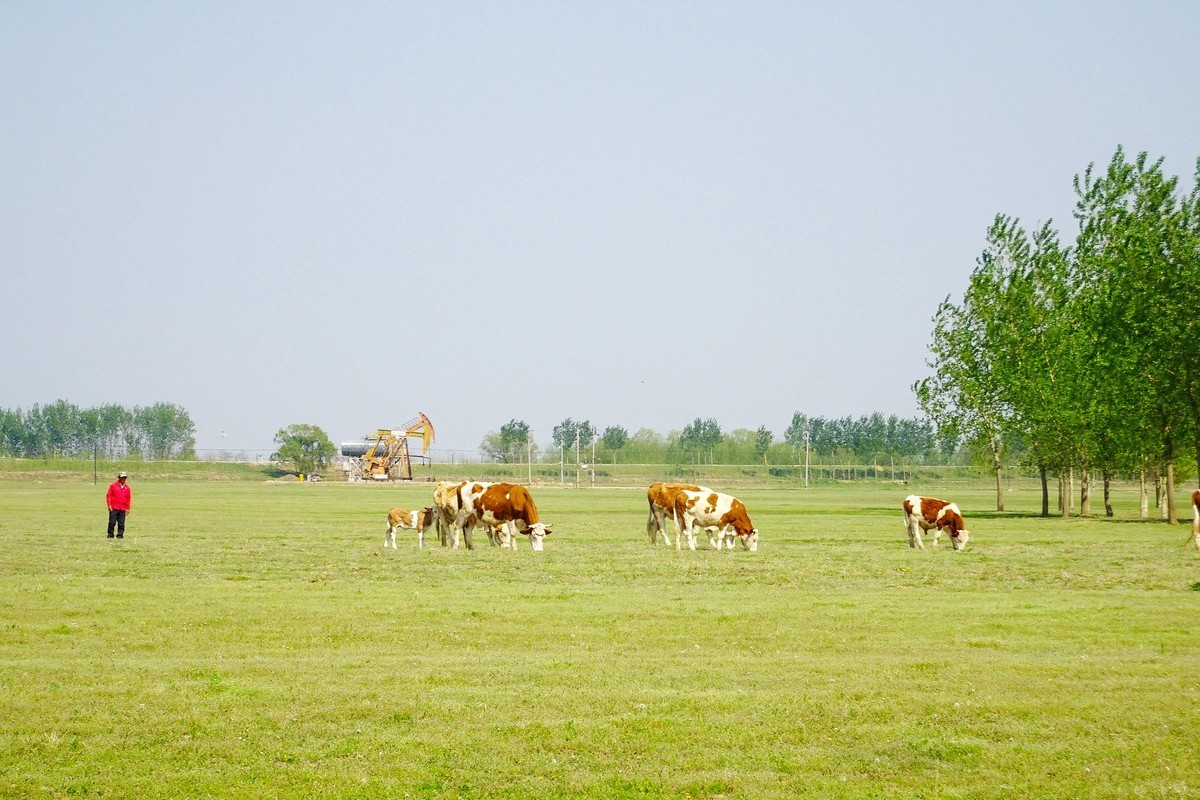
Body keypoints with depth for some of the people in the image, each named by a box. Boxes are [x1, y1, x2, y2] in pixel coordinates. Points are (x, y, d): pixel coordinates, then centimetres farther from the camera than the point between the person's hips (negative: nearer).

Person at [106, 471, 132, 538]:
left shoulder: (127, 487, 13)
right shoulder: (113, 485, 3)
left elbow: (128, 498, 16)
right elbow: (109, 495, 1)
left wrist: (127, 508, 11)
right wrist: (109, 505, -7)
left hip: (122, 509, 3)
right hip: (114, 508, -3)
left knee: (121, 523, 1)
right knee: (112, 522, -6)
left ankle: (120, 535, 6)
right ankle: (110, 535, -1)